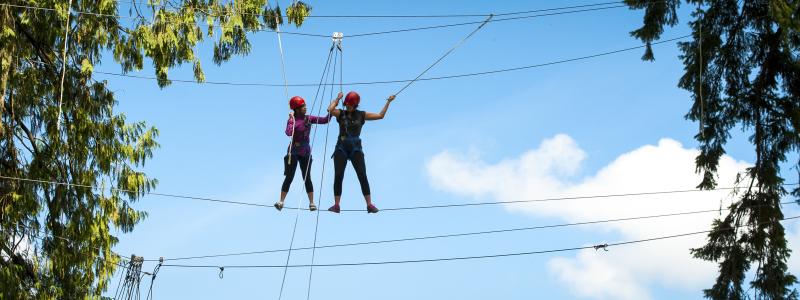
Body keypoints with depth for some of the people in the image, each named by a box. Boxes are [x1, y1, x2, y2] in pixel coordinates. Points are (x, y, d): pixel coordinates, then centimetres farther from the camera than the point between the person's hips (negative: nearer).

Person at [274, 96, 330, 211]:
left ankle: (311, 202, 5)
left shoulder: (309, 118, 1)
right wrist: (292, 119, -24)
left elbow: (325, 120, -2)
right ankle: (281, 202, -1)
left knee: (307, 178, 3)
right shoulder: (292, 120, -11)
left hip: (305, 152, 3)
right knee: (289, 177, -5)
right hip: (293, 152, -3)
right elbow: (289, 132, -30)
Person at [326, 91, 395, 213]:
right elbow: (330, 109, -15)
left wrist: (388, 102, 9)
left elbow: (380, 115, 8)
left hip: (356, 149, 0)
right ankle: (336, 205, -5)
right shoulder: (341, 114, 5)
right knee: (338, 176, -7)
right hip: (341, 148, 0)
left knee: (362, 176, -9)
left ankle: (369, 204, -8)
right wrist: (338, 98, -2)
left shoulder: (361, 115, 6)